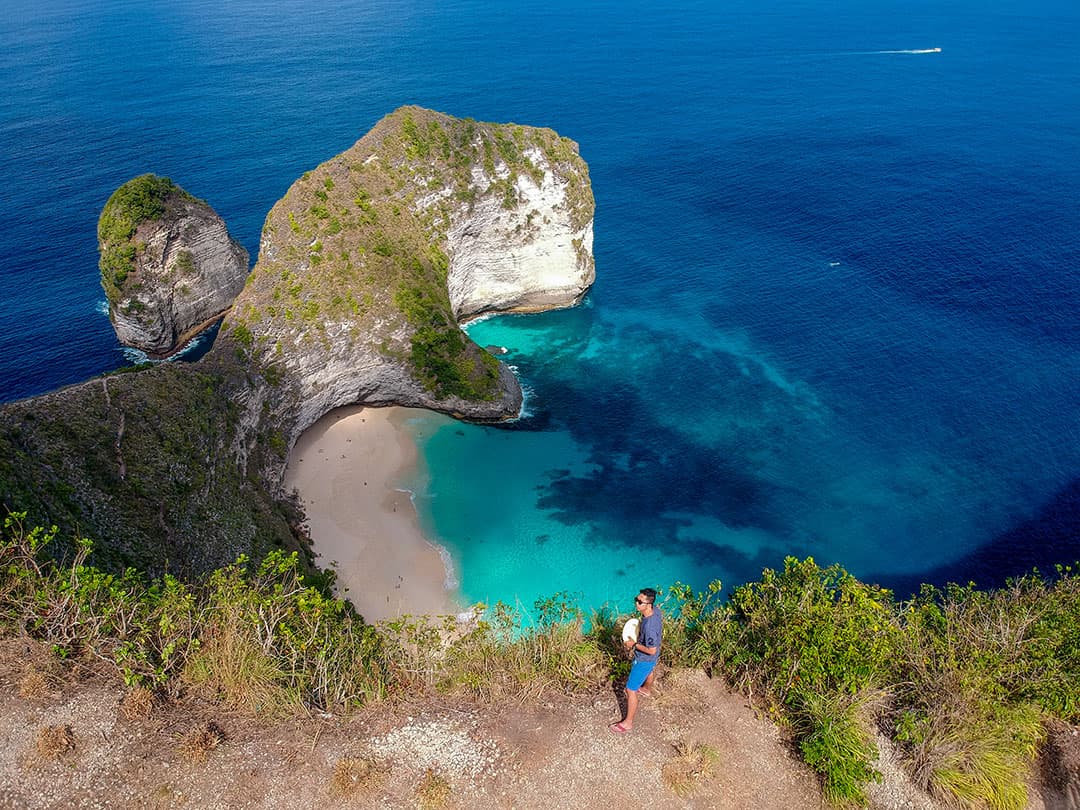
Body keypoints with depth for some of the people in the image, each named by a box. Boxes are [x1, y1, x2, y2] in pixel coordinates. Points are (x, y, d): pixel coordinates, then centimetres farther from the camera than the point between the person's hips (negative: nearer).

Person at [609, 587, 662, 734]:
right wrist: (638, 638, 2)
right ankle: (647, 689, 69)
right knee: (650, 670, 38)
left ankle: (628, 722, 21)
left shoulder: (649, 626, -43)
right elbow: (658, 631, 4)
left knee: (630, 690, 6)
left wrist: (634, 644, -20)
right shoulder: (655, 609, -18)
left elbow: (651, 650, -33)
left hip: (644, 660, -9)